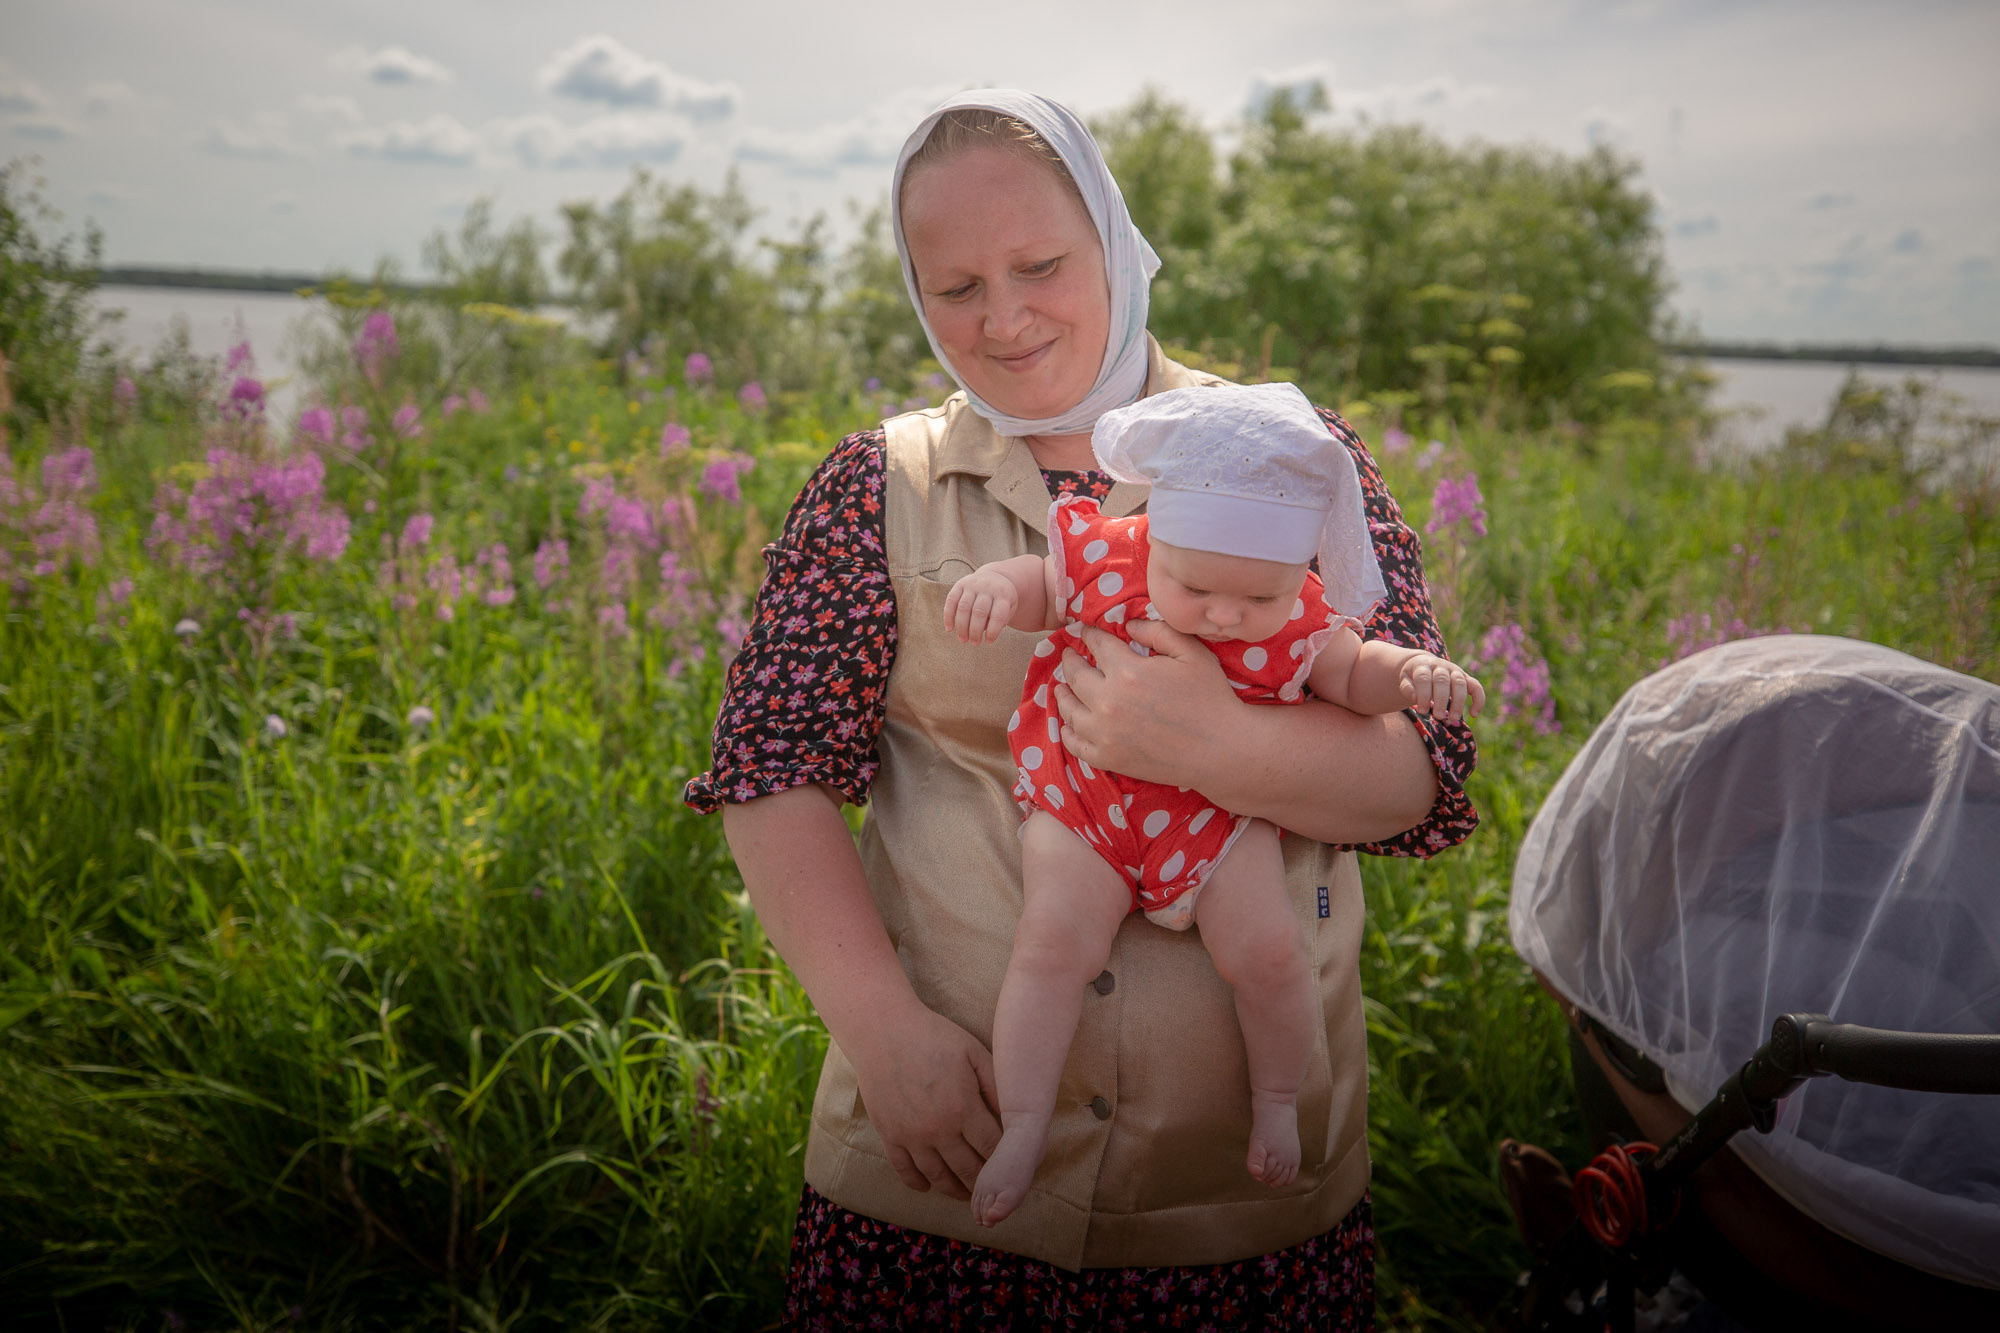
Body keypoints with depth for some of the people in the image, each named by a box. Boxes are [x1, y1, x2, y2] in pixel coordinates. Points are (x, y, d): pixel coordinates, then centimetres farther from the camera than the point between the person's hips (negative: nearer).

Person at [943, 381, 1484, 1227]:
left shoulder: (1300, 621, -11)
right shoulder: (1103, 555, -14)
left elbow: (1353, 674, 5)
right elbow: (1041, 584, 4)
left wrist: (1414, 671, -17)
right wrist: (996, 587, -19)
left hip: (1220, 815, 1)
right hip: (1082, 806, 0)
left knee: (1268, 948, -13)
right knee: (1053, 937, -18)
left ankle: (1276, 1102, 18)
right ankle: (1022, 1131, 0)